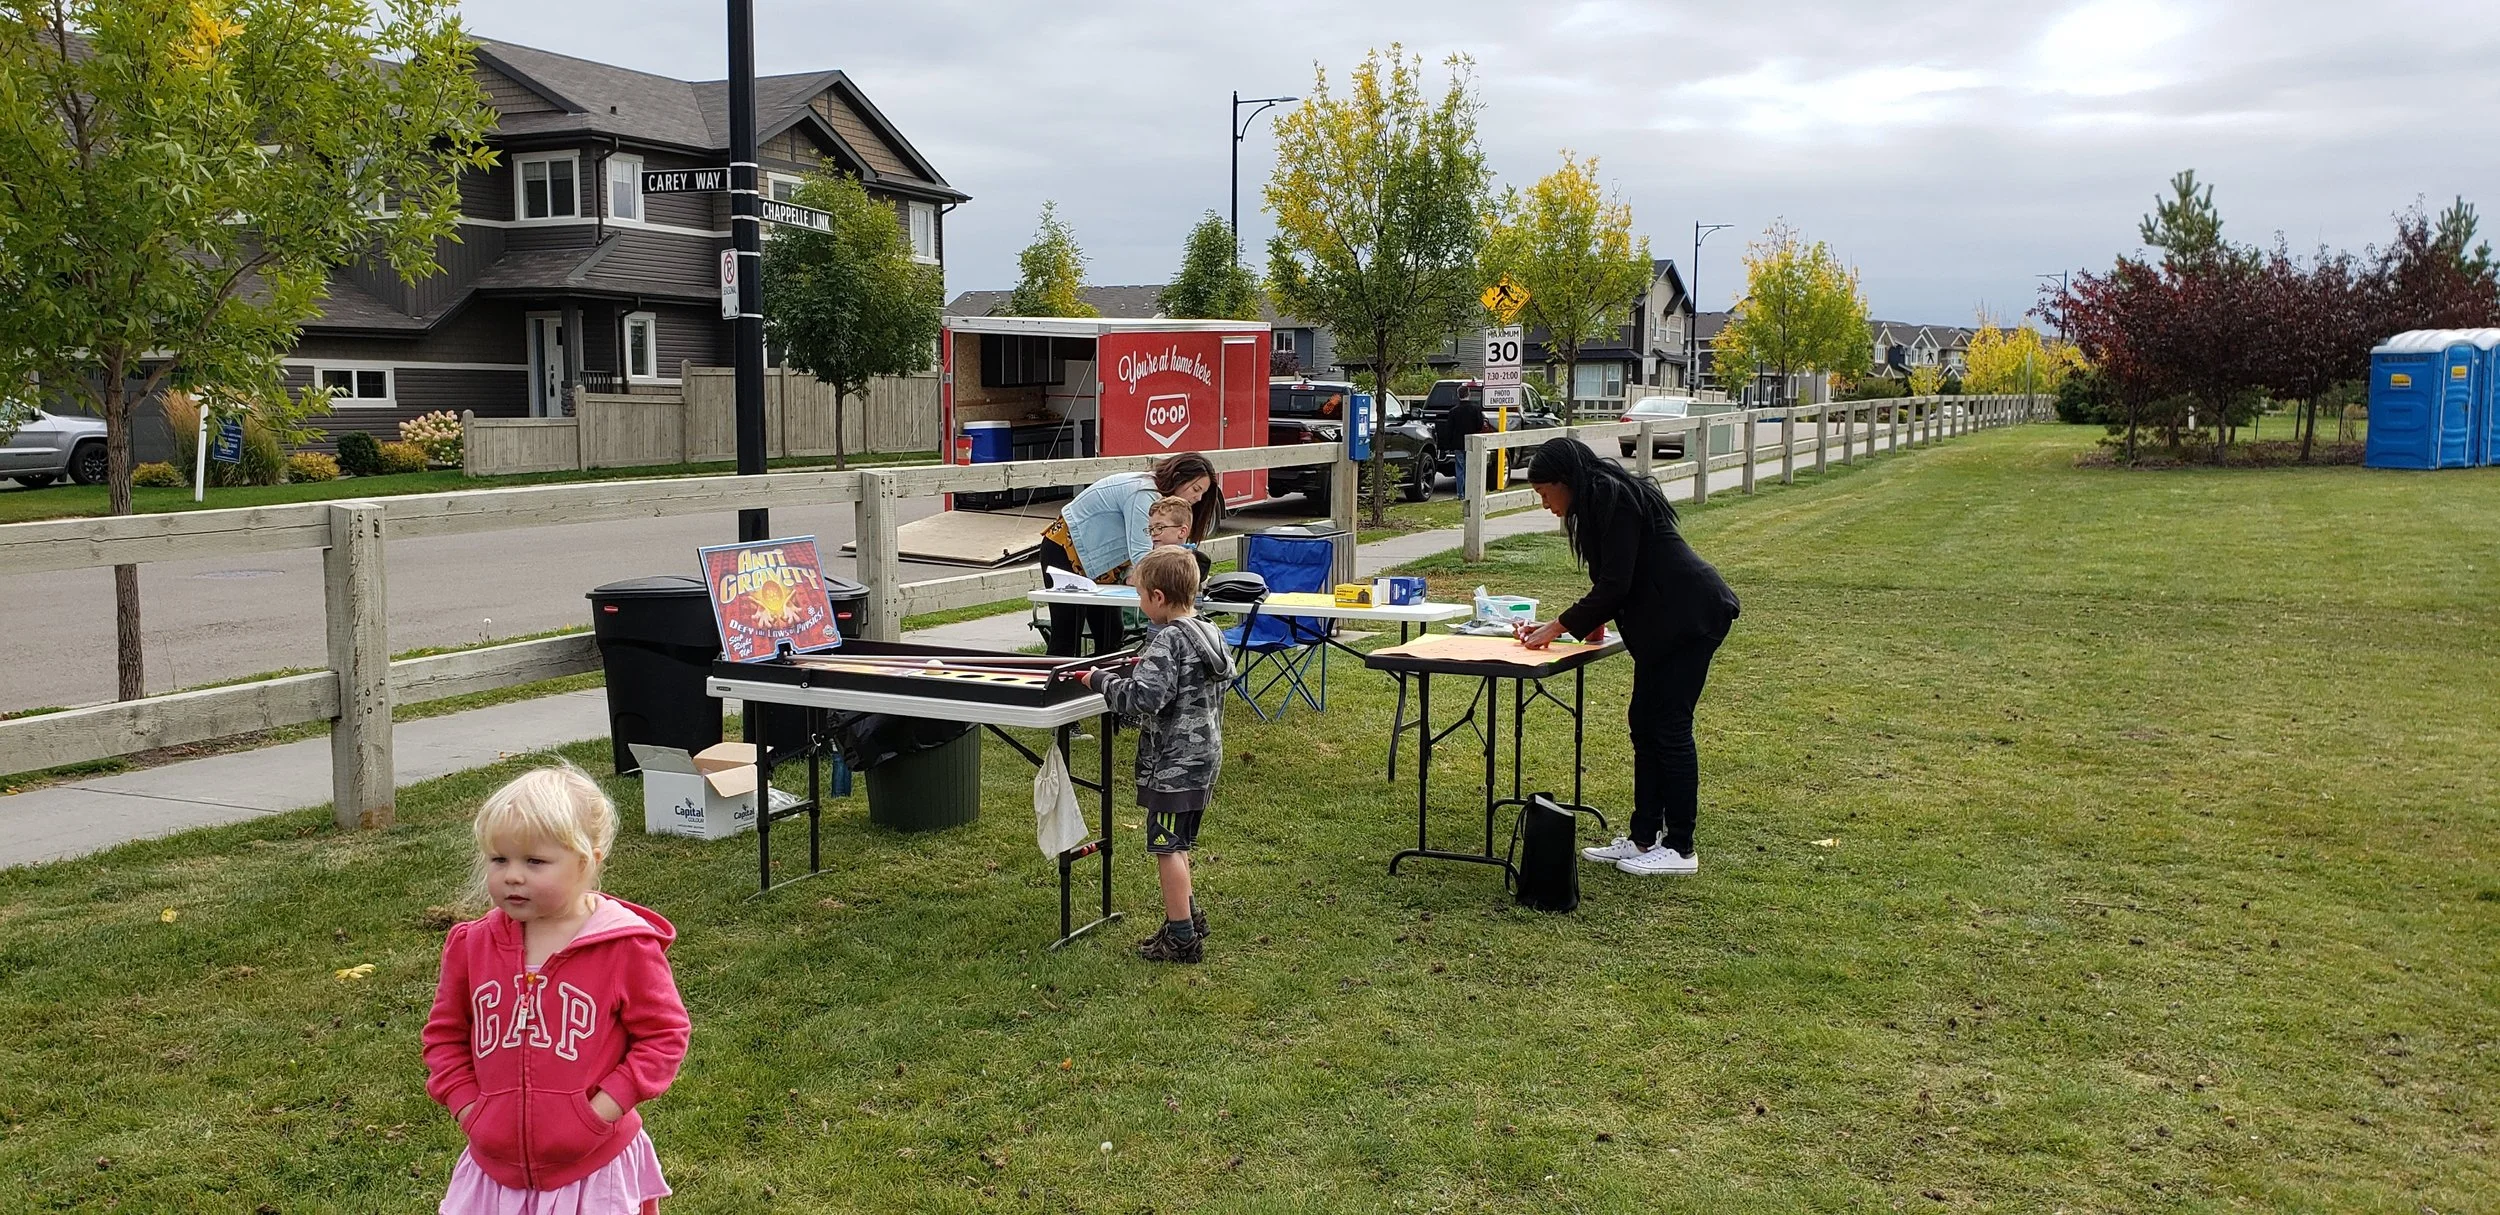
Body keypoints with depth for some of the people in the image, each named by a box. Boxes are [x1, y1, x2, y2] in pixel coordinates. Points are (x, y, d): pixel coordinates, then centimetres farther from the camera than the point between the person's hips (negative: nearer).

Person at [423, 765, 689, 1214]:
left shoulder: (627, 946, -14)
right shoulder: (473, 944, -2)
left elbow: (664, 1035, -8)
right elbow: (445, 1033, 10)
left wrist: (601, 1109, -15)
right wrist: (466, 1106, -1)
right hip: (497, 1167, 3)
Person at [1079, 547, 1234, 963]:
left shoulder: (1168, 640, -21)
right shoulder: (1209, 633, 7)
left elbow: (1143, 699, -29)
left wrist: (1101, 680, -13)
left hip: (1174, 762, -9)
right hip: (1204, 756, 9)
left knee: (1167, 846, 0)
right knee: (1175, 843, 21)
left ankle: (1181, 938, 6)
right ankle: (1189, 917, 31)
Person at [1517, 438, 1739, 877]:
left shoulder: (1615, 500, -16)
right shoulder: (1601, 503, 15)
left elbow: (1614, 586, -20)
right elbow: (1612, 582, 20)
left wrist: (1561, 625, -11)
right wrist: (1560, 625, 13)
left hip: (1690, 618, -10)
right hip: (1667, 622, 10)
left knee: (1669, 727, -6)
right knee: (1644, 724, 12)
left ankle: (1680, 849, 2)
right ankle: (1643, 838, 18)